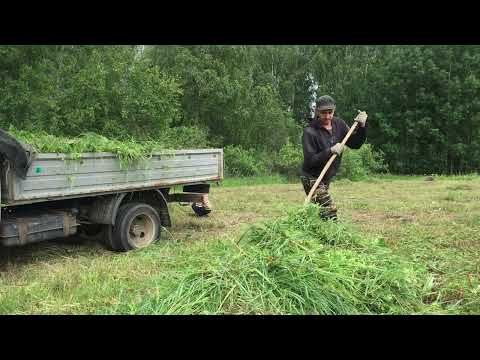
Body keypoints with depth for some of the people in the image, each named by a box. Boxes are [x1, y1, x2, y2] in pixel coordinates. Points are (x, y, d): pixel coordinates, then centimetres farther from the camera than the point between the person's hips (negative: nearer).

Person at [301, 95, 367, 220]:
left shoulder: (338, 124, 1)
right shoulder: (310, 132, -18)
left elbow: (355, 144, 5)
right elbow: (310, 160, -22)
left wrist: (361, 127, -10)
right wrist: (330, 151, -30)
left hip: (326, 178, 7)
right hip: (312, 178, -7)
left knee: (317, 212, 14)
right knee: (329, 210, -17)